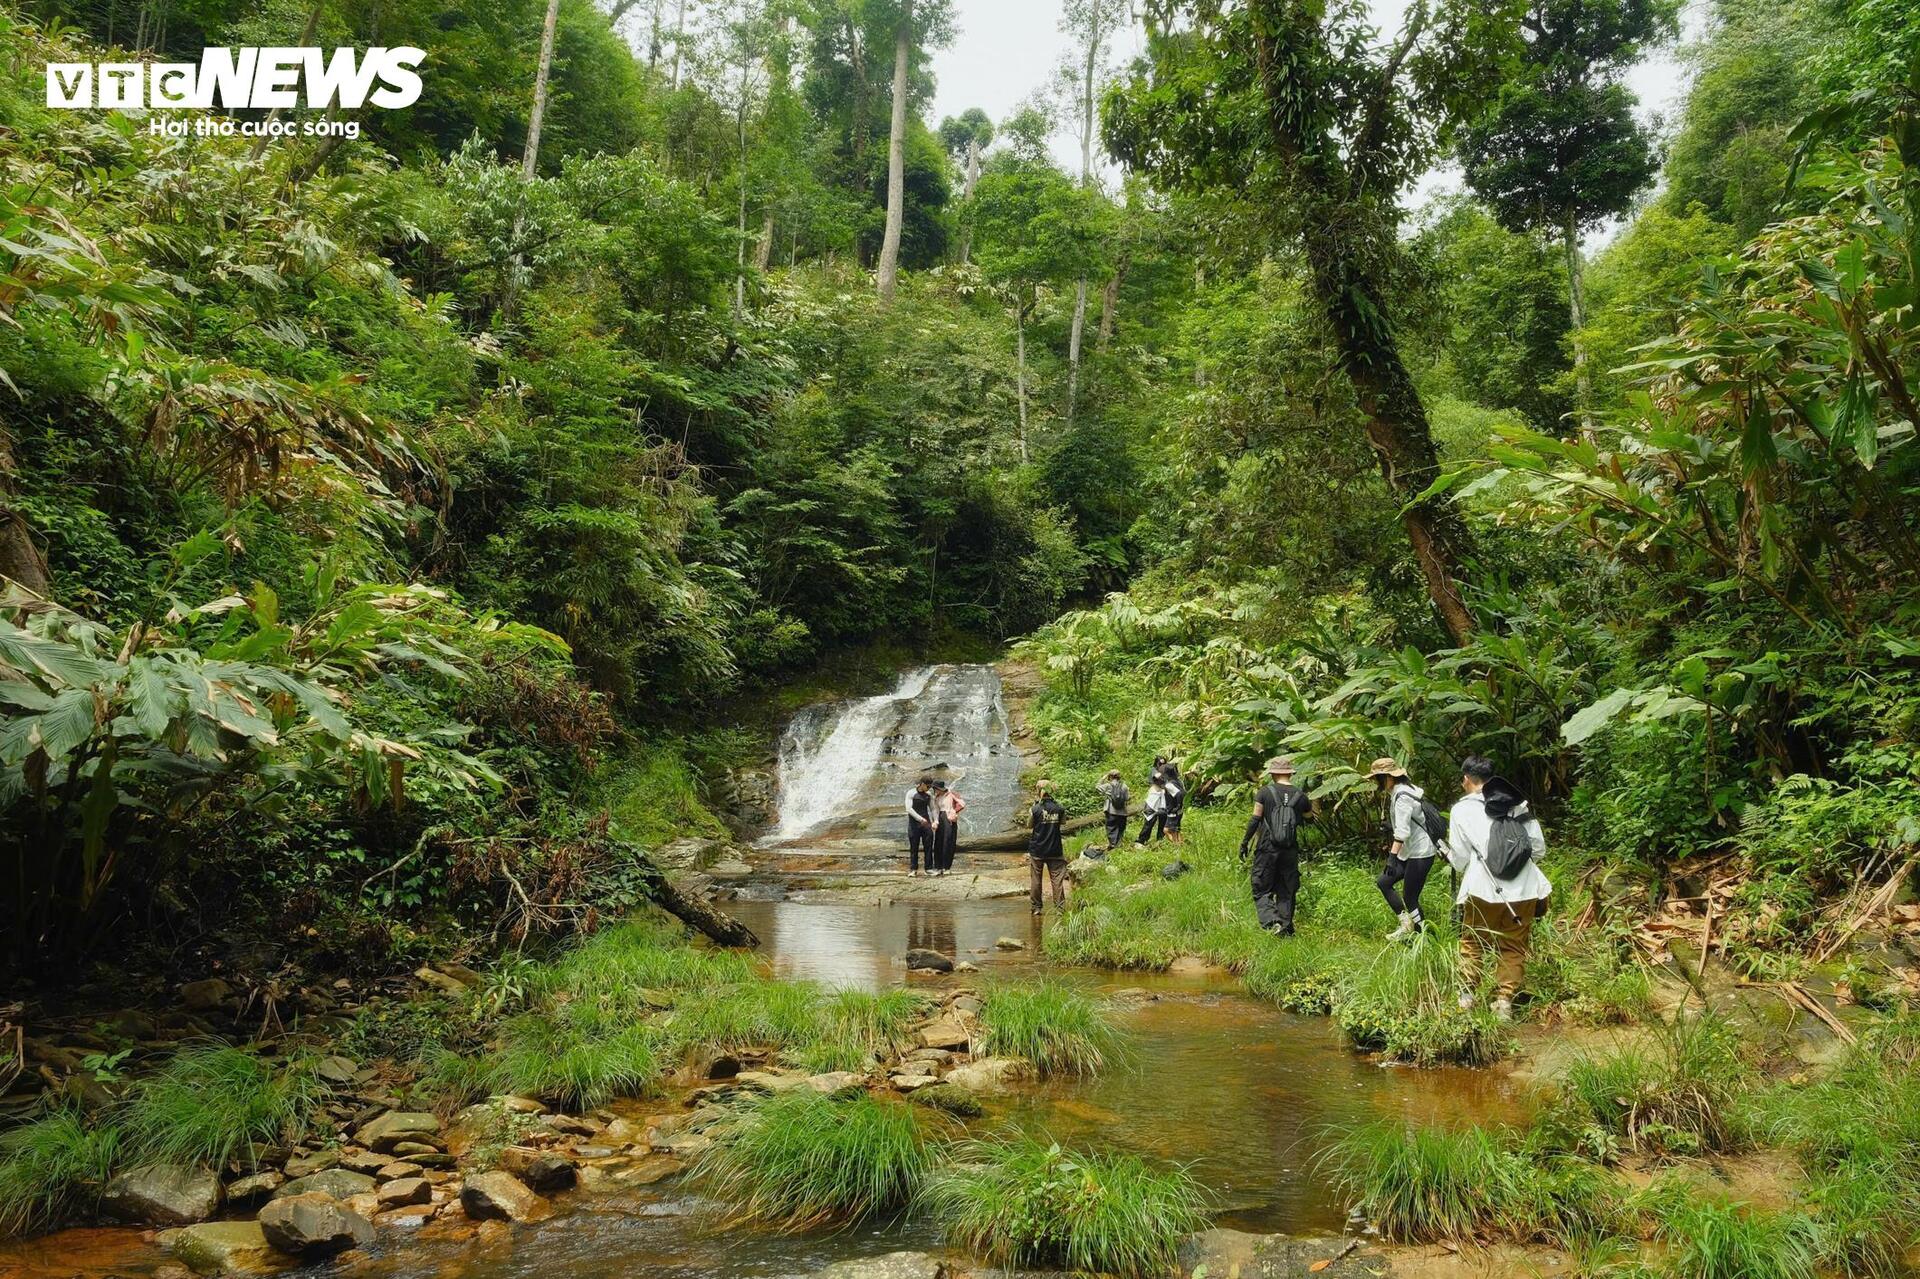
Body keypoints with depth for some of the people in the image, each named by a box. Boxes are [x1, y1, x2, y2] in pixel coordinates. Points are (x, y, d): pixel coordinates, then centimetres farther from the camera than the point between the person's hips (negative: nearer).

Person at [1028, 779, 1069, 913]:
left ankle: (1036, 907, 14)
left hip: (1037, 850, -1)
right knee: (1057, 879, 5)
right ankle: (1060, 907, 3)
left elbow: (1029, 825, 2)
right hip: (1055, 851, 1)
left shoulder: (1035, 809, -13)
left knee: (1035, 880, 10)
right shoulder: (1059, 809, -7)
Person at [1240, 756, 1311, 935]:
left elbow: (1254, 821, -7)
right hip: (1290, 852, 3)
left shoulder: (1265, 792, -6)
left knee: (1261, 891, 3)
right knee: (1286, 892, 14)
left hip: (1267, 849, -3)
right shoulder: (1300, 795, 2)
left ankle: (1273, 922, -18)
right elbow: (1309, 818, 19)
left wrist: (1244, 843, 1)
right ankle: (1286, 928, 12)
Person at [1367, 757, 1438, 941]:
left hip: (1420, 854, -10)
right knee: (1383, 882, 9)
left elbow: (1402, 831, -29)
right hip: (1409, 852, 10)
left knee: (1410, 898, -3)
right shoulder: (1397, 792, 9)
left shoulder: (1402, 797, -20)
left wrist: (1392, 856, -34)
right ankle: (1406, 923, 12)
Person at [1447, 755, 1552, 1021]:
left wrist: (1449, 855, 26)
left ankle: (1466, 993, 18)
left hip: (1484, 889, -2)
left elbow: (1460, 859, 4)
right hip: (1524, 889, 2)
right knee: (1513, 948, 12)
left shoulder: (1461, 810, 1)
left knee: (1472, 943, 16)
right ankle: (1504, 1000, 8)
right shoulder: (1518, 803, 9)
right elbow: (1539, 846, 10)